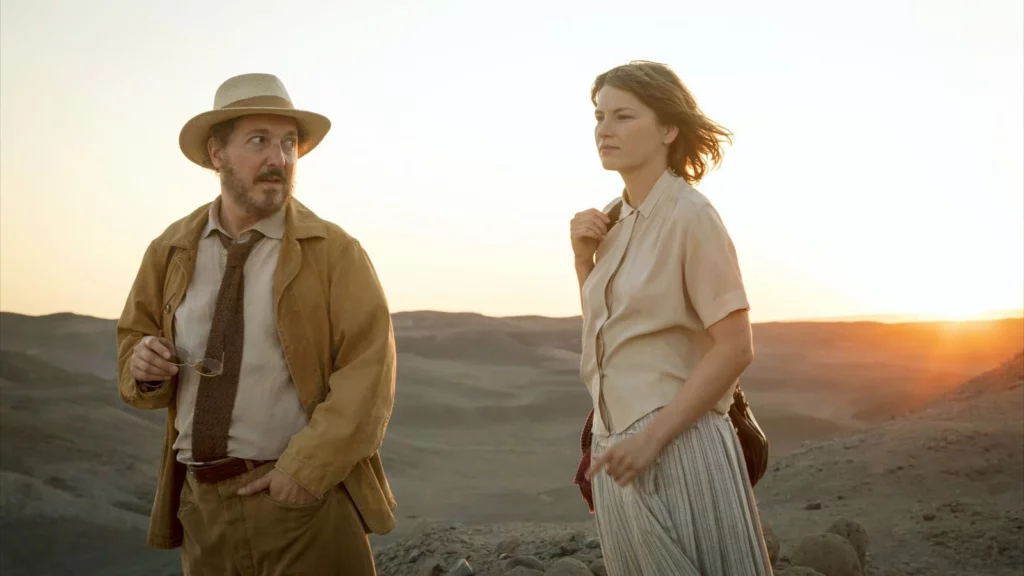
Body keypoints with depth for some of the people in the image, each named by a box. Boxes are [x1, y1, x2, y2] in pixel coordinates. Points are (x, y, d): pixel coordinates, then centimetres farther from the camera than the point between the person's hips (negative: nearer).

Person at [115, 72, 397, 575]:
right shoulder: (169, 251, 6)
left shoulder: (335, 252, -5)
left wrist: (306, 468, -20)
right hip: (201, 504, 4)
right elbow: (135, 338, 16)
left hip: (307, 504, -3)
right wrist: (144, 366, -7)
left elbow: (369, 375, -12)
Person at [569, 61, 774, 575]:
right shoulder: (615, 219, 9)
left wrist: (651, 439, -18)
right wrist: (583, 257, 3)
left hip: (678, 446, -7)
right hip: (617, 446, 7)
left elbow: (734, 349, -16)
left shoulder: (690, 215, -12)